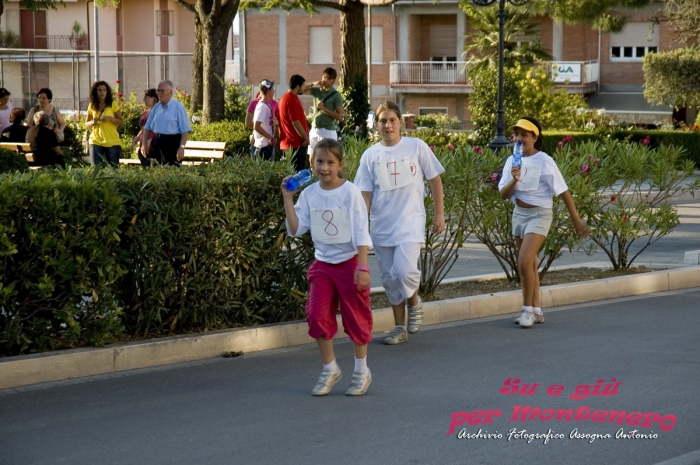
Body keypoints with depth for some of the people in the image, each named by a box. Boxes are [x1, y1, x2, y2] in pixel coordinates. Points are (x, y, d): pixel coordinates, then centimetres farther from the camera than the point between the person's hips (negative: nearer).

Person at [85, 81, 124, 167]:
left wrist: (110, 118, -16)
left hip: (112, 143, -2)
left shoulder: (113, 104, 0)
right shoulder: (92, 106, 7)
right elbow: (86, 124, 14)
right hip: (95, 142, 2)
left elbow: (121, 122, 1)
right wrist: (92, 122, -8)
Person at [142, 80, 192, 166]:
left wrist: (182, 147, -16)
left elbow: (186, 130, -9)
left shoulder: (178, 107, -4)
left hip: (172, 143, -6)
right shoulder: (155, 108, 14)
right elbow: (147, 128, 19)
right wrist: (144, 144, 9)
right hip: (156, 143, 6)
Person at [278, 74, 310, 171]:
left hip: (290, 140, 10)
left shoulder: (286, 97, 14)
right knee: (298, 170, -8)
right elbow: (296, 123, -21)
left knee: (293, 170, 13)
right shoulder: (292, 100, -19)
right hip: (297, 141, -10)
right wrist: (306, 138, -15)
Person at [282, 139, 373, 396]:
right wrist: (288, 199, -10)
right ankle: (330, 369, 11)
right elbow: (295, 229, -4)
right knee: (317, 315, -5)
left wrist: (362, 268, -17)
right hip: (322, 264, 4)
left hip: (349, 262, -4)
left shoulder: (350, 192, -12)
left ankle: (361, 371, 21)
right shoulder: (309, 194, 0)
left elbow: (361, 233, -12)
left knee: (355, 317, 5)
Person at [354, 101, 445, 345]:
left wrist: (439, 214, 3)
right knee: (389, 277, 8)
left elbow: (435, 180, 5)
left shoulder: (417, 147, -1)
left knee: (404, 271, -20)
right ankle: (400, 327, 22)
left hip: (410, 222, -3)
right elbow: (365, 194, 4)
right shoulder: (370, 155, 4)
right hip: (381, 225, 3)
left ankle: (414, 302, 12)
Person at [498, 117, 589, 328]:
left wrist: (576, 220, -9)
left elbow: (563, 192, -10)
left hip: (539, 215, -6)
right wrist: (514, 180, -23)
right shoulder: (512, 161, 3)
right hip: (519, 214, 6)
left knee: (524, 262, -19)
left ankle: (528, 309, -6)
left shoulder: (544, 161, -13)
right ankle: (536, 311, 22)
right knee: (529, 265, 12)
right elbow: (504, 194, -3)